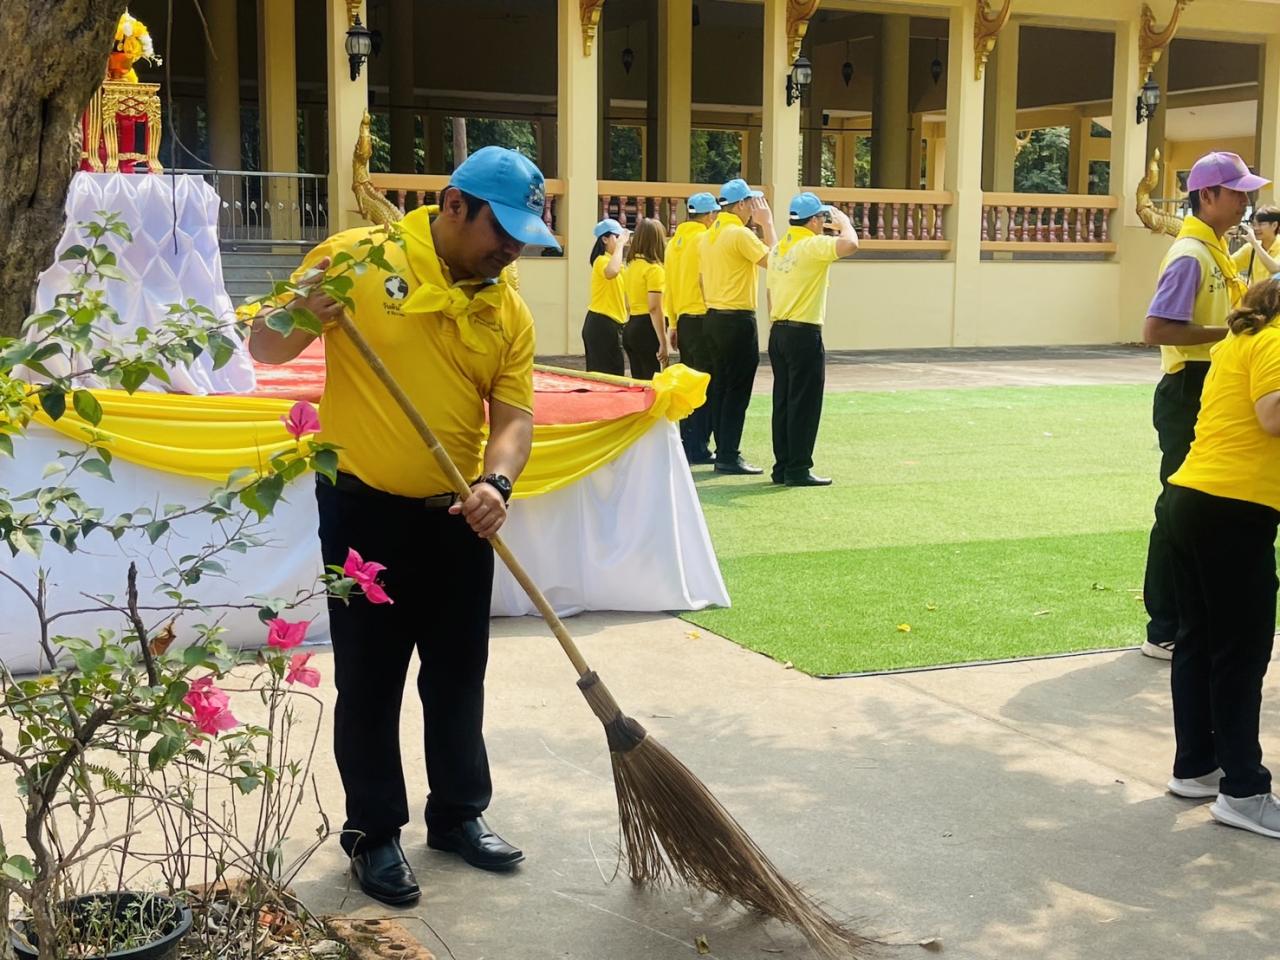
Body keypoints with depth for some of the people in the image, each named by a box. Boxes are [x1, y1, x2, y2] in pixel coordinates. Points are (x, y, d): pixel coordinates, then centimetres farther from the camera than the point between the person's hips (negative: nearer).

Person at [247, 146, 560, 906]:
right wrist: (300, 313, -26)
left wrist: (495, 482, -23)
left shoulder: (509, 310, 1)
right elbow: (266, 350, -3)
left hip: (459, 517, 4)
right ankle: (374, 832, 21)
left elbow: (514, 415, -3)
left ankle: (459, 814, 32)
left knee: (459, 675, 15)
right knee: (370, 682, 6)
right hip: (365, 510, -4)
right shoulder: (357, 259, -10)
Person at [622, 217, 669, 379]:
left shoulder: (632, 264, 13)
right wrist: (663, 343, -19)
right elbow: (654, 308, -18)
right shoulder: (654, 268, -12)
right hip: (647, 329, -9)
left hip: (630, 328, 9)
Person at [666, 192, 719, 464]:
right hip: (702, 319, -8)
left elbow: (669, 285, 14)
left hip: (683, 320, 8)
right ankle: (698, 448, -3)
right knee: (706, 385, -3)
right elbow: (707, 280, -17)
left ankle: (687, 445, 17)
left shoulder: (675, 241, 11)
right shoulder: (705, 240, -11)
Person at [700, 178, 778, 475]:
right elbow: (774, 260, -15)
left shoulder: (710, 235, 12)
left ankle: (723, 450, 17)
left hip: (714, 317, 9)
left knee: (720, 388, 12)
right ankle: (729, 456, -5)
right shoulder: (740, 233, -14)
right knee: (737, 391, -5)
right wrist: (767, 223, -7)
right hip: (738, 319, -9)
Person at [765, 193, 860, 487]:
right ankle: (798, 470, -1)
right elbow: (850, 244, -30)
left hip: (778, 332, 8)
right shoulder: (813, 246, -14)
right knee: (805, 404, -2)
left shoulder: (778, 249, 12)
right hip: (804, 334, -8)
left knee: (783, 403, 11)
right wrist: (844, 221, -9)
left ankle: (782, 467, 15)